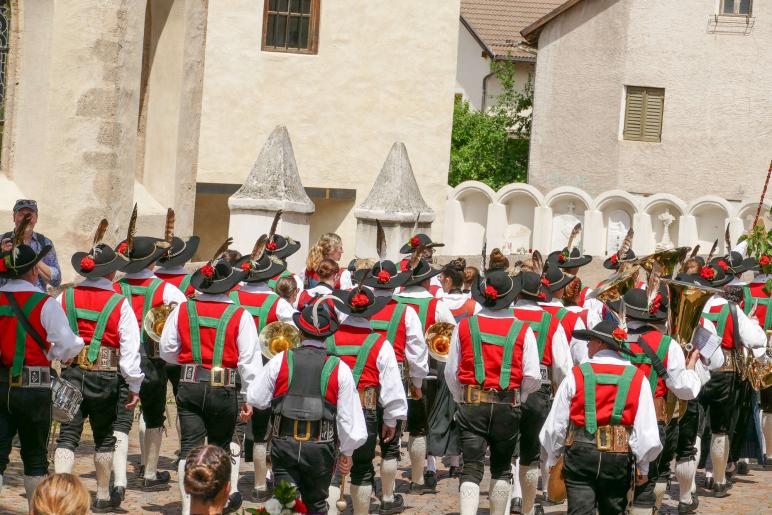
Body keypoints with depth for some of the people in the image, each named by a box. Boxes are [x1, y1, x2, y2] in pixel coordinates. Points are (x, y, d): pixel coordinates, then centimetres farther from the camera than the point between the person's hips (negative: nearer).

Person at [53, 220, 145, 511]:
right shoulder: (119, 304, -7)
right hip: (104, 377, -1)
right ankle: (104, 496, 28)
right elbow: (130, 347, -7)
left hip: (70, 373, 1)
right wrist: (134, 386, 1)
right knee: (104, 438, 15)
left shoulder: (66, 297, 0)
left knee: (67, 436, 2)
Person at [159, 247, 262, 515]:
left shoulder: (183, 310, 1)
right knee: (221, 446, 17)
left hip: (190, 385, 1)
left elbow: (167, 350, 7)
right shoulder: (239, 315, -5)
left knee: (190, 447, 3)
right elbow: (249, 359, -6)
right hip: (224, 389, -1)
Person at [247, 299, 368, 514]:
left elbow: (256, 399, 4)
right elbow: (349, 416, -3)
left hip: (284, 444, 0)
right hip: (321, 447, 0)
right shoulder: (339, 369, -5)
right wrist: (347, 452, 10)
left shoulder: (280, 361, -4)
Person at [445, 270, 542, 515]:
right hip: (507, 406, 0)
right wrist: (518, 400, 11)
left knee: (472, 468, -3)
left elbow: (451, 371, 4)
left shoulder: (465, 326, -1)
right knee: (501, 468, 17)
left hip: (471, 404, 0)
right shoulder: (522, 330, -4)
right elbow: (533, 377, -6)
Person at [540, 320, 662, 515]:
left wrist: (553, 460, 15)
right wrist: (643, 468, 9)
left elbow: (556, 424, 1)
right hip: (619, 457, 2)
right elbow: (646, 429, -3)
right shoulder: (637, 378, -1)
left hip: (580, 455, -2)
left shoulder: (576, 375, -4)